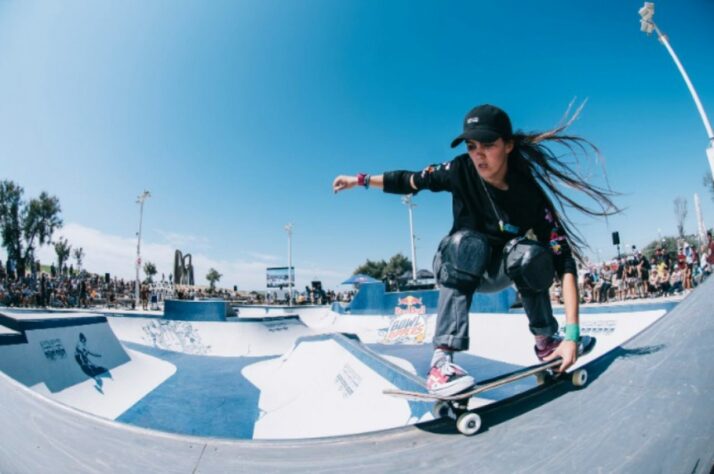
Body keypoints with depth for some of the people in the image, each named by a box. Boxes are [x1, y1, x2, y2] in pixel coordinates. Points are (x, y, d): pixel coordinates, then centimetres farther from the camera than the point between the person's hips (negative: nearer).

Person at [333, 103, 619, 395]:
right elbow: (411, 181, -7)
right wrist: (360, 180, -10)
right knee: (468, 242, -36)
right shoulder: (461, 170, -21)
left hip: (500, 271, 0)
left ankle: (546, 340, -10)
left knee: (527, 251, -33)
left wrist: (572, 334, -36)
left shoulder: (530, 195, -26)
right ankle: (441, 359, -42)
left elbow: (564, 263, -29)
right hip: (458, 265, 0)